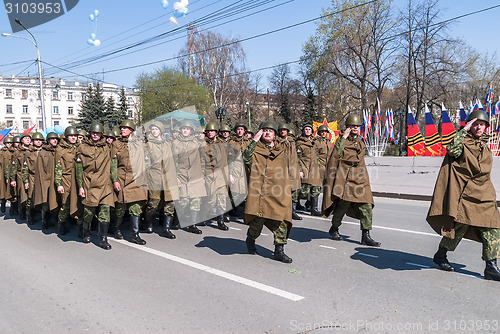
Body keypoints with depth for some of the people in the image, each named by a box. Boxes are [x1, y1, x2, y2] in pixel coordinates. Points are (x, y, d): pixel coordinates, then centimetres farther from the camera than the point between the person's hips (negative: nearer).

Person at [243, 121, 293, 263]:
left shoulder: (283, 148, 19)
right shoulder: (255, 148, 9)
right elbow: (246, 159, -12)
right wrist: (254, 141, -12)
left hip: (280, 191, 3)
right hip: (261, 190, -3)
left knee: (281, 220, -3)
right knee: (259, 218, -8)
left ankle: (279, 251, 7)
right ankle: (250, 239, 22)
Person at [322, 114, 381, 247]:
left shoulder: (360, 142, 19)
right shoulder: (342, 139, 1)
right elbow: (336, 154, -17)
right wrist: (344, 137, -16)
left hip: (360, 179, 6)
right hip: (345, 177, -6)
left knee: (366, 206, -2)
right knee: (343, 203, -7)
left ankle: (365, 236, 3)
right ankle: (334, 228, 17)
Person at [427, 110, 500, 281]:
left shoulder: (485, 146, 20)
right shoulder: (463, 141, -1)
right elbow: (452, 149, -25)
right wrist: (464, 130, -17)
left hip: (484, 195, 7)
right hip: (465, 193, -7)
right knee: (460, 224, -5)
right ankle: (440, 255, 17)